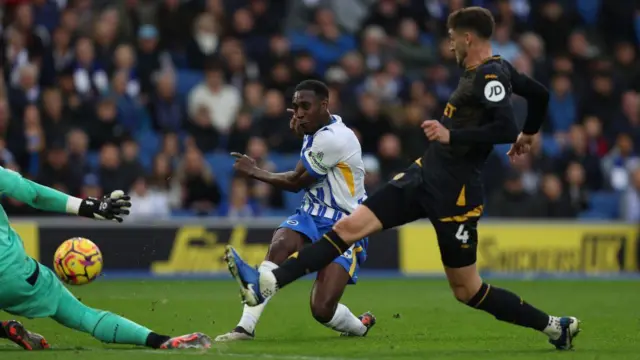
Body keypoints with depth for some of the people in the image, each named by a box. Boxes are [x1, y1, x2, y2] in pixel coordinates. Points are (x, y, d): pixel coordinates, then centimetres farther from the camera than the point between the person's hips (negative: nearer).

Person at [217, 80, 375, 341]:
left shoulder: (333, 138, -20)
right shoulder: (319, 130, 9)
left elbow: (296, 182, -10)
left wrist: (255, 172, 1)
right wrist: (302, 129, 20)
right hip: (312, 216, 8)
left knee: (322, 310, -18)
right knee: (279, 246, -28)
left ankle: (361, 326, 19)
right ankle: (245, 327, -32)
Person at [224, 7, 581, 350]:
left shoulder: (491, 76, -16)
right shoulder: (498, 70, 11)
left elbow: (506, 128, -28)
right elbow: (541, 94, 26)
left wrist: (451, 136, -25)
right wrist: (529, 134, 43)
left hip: (453, 193, -9)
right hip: (425, 175, 9)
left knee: (468, 291, -1)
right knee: (349, 226, -3)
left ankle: (555, 327, 14)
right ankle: (266, 284, -11)